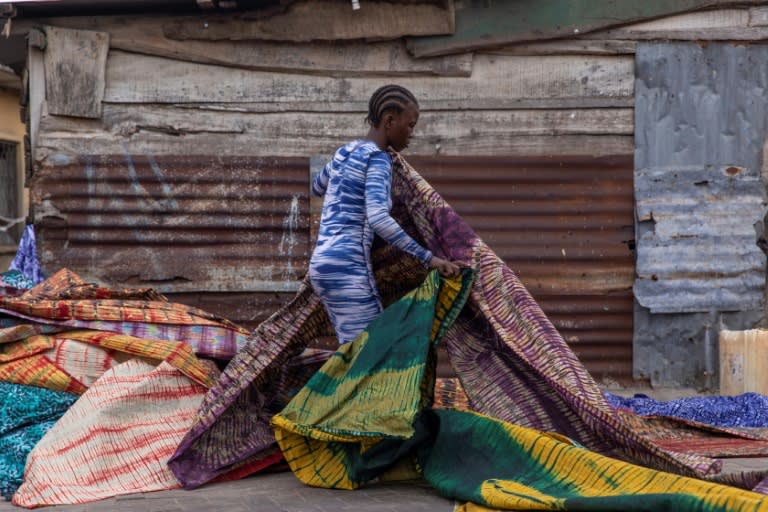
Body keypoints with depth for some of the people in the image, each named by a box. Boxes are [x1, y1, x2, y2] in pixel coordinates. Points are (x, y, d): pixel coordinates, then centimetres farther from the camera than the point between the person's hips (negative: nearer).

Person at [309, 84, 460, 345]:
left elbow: (317, 187, 35)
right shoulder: (377, 158, -11)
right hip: (347, 267, -9)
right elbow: (378, 218, -25)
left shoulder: (344, 151, 15)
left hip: (322, 263, 9)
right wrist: (428, 258, -26)